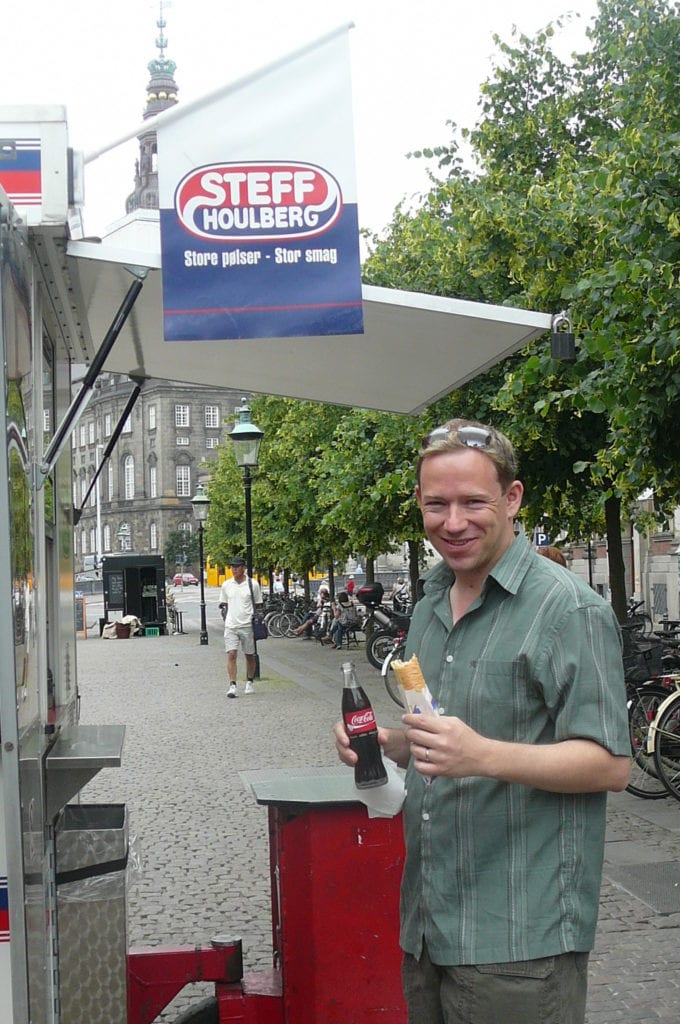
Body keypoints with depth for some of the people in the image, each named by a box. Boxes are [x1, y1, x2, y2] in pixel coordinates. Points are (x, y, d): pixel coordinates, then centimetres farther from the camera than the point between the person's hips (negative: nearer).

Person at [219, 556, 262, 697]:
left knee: (250, 655, 10)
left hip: (247, 625, -1)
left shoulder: (253, 584, 0)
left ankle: (250, 682, 28)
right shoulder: (226, 585, 7)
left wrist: (255, 616, -4)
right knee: (231, 655, -10)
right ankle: (232, 686, -12)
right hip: (230, 626, 1)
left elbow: (258, 605, 6)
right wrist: (223, 607, 1)